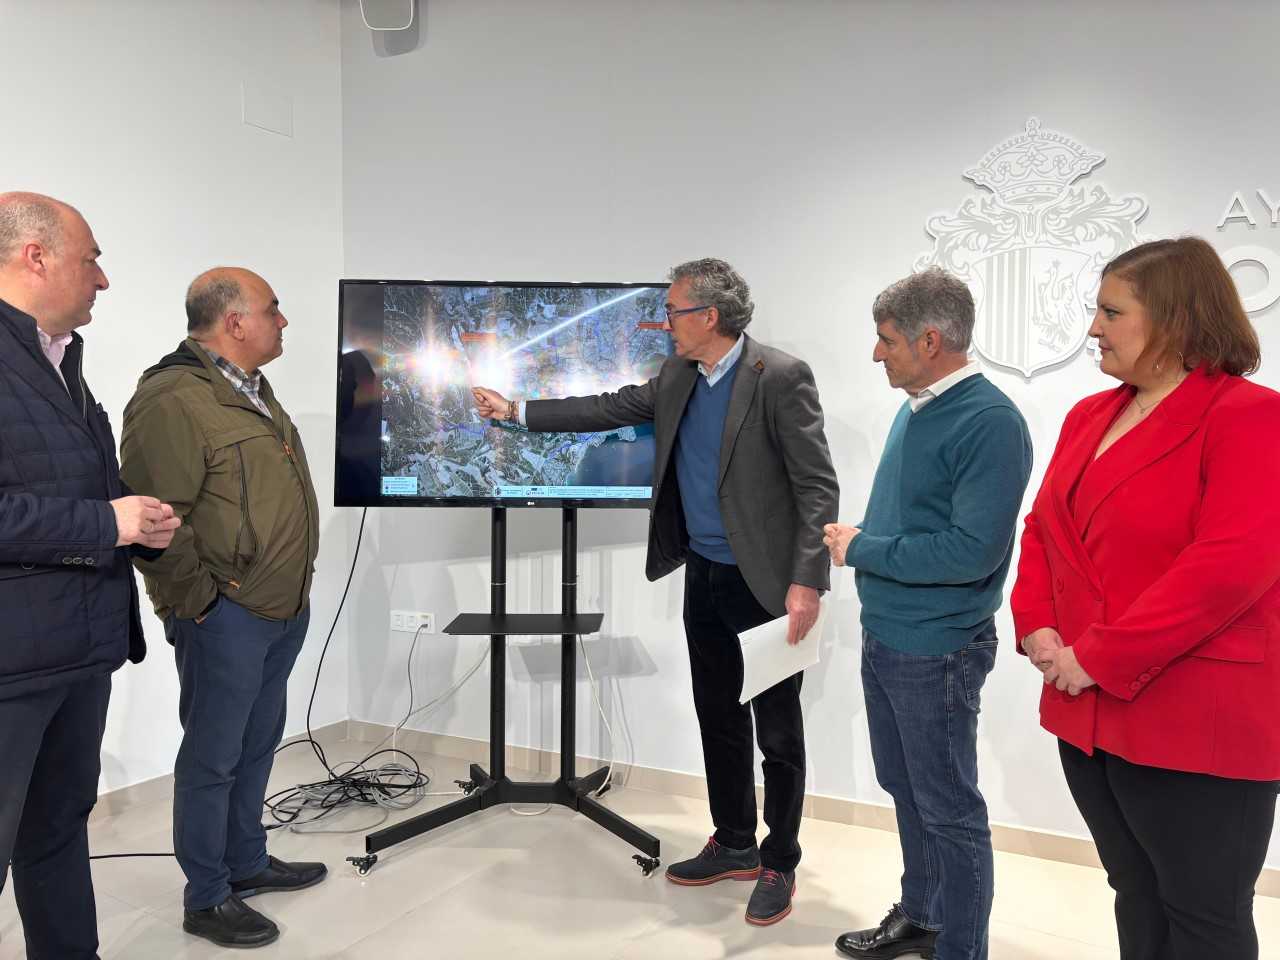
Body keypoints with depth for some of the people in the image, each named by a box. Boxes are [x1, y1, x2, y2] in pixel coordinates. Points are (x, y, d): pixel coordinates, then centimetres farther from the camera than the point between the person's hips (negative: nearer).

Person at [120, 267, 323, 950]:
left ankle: (246, 862, 36)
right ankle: (207, 899, 20)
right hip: (226, 615, -9)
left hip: (283, 608, 9)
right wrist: (197, 601, -16)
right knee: (213, 756, 4)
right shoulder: (173, 400, -18)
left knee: (257, 744, 20)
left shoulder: (251, 390, 14)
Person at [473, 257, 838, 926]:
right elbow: (611, 409, 14)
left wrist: (806, 582, -23)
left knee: (778, 733, 6)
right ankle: (734, 845, 35)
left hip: (767, 584, -7)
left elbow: (817, 486, -18)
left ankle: (778, 864, 24)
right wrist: (514, 411, 13)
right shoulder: (677, 378, 6)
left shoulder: (780, 377, -17)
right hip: (704, 576, 8)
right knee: (719, 719, 18)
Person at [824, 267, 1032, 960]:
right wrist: (858, 539, 3)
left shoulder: (989, 423, -20)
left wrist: (861, 550, -18)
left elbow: (973, 550, -27)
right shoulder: (914, 409, 7)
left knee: (948, 810, 7)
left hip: (935, 652, -9)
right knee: (905, 788, 22)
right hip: (883, 636, 9)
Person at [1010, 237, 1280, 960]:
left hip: (1197, 727, -7)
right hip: (1091, 714, 7)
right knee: (1138, 901, 20)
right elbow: (1044, 529, 14)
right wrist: (1037, 626, -4)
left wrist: (1101, 659, -21)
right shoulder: (1089, 415, 12)